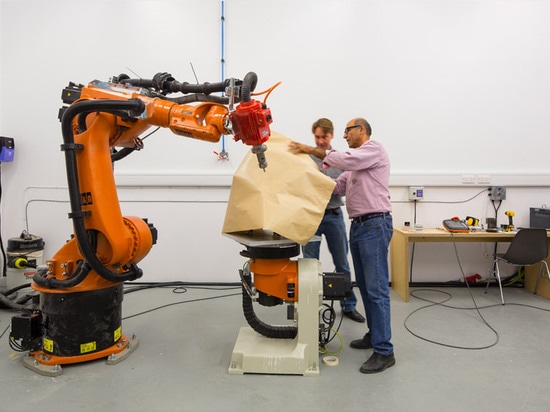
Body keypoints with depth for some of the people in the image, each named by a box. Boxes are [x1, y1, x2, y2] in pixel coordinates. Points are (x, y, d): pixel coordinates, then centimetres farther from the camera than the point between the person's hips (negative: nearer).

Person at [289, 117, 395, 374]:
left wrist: (310, 150, -14)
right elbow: (336, 186, 20)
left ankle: (384, 351, -4)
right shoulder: (354, 163, 23)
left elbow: (344, 160, -20)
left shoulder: (374, 148, -5)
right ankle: (374, 335, 26)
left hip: (375, 225, -10)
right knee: (365, 286, 14)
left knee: (377, 288, -9)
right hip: (358, 225, 10)